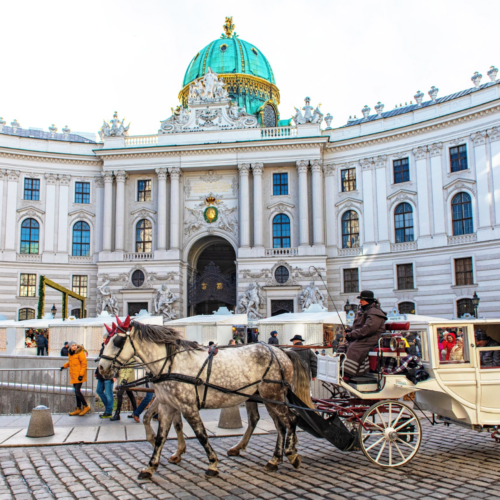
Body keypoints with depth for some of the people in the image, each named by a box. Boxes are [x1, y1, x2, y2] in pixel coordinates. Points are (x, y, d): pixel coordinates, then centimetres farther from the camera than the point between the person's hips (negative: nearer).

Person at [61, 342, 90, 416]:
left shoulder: (80, 353, -11)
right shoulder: (70, 354, 13)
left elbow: (84, 364, -14)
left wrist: (81, 375, -19)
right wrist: (65, 366, 20)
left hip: (79, 376, -8)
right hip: (73, 376, 8)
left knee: (77, 391, -12)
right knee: (76, 392, 10)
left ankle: (86, 406, 1)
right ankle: (78, 409, 15)